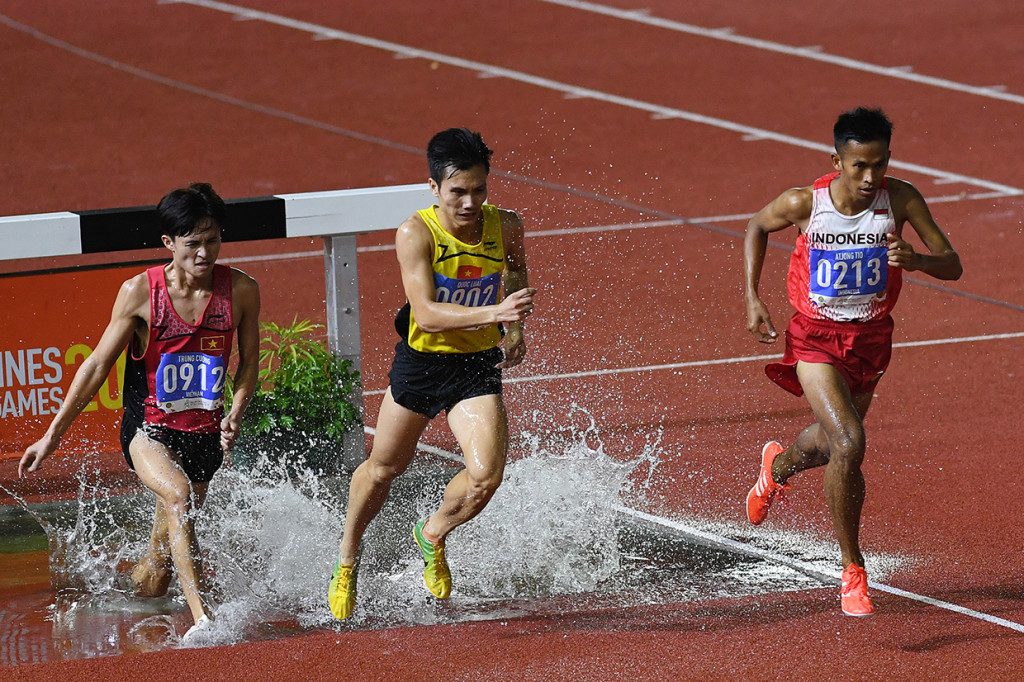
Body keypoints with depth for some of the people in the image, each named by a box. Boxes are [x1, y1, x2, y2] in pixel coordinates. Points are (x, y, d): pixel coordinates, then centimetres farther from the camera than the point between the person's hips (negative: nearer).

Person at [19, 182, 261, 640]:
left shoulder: (241, 290, -6)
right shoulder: (140, 292, -10)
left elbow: (249, 361, 8)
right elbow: (98, 365, -2)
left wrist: (236, 412, -10)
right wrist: (53, 433, -1)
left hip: (205, 433, 2)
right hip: (148, 428, -2)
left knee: (154, 577, 6)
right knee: (178, 493, -35)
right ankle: (201, 617, -39)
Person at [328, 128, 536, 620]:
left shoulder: (506, 227, -12)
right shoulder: (415, 234, -23)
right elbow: (426, 314, -32)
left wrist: (515, 329, 4)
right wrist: (493, 311, -44)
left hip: (479, 365, 2)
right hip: (421, 362, -2)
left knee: (486, 476, -17)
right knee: (383, 469, 18)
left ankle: (432, 535, 16)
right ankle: (346, 562, 44)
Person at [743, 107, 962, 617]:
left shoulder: (900, 199, -17)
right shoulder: (803, 203, -20)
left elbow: (952, 266, -15)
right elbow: (756, 228, 3)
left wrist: (916, 260, -37)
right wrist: (752, 300, -5)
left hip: (871, 337, 3)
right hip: (816, 338, -3)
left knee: (828, 445, 23)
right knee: (848, 445, -22)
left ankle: (779, 465, 62)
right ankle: (852, 571, -8)